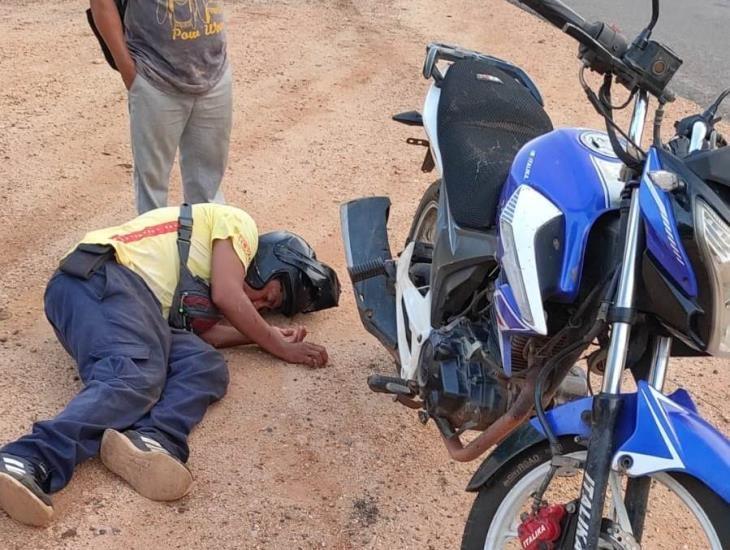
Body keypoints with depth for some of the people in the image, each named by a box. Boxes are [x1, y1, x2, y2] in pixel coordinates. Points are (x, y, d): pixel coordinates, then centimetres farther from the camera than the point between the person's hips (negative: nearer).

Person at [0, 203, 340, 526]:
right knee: (136, 379, -32)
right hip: (101, 279, -8)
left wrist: (268, 336, 18)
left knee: (206, 367, -15)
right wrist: (279, 346, 4)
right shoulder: (239, 225, 10)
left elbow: (199, 332, 11)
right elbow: (228, 297, -5)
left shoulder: (209, 283, 32)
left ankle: (150, 441, -42)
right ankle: (28, 462, -50)